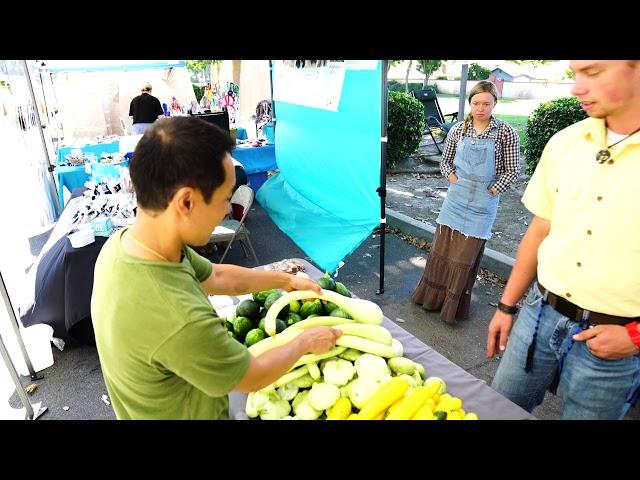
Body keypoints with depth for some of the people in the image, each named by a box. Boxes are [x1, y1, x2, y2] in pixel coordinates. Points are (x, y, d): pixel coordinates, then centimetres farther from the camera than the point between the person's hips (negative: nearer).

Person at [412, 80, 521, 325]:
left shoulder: (505, 132, -7)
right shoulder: (458, 129, 2)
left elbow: (513, 171, -3)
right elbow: (445, 161, 12)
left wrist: (492, 191, -9)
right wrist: (452, 177, -4)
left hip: (482, 203, -3)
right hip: (456, 197, 3)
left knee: (466, 255, 1)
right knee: (441, 248, 9)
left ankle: (453, 307, 17)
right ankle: (433, 297, 27)